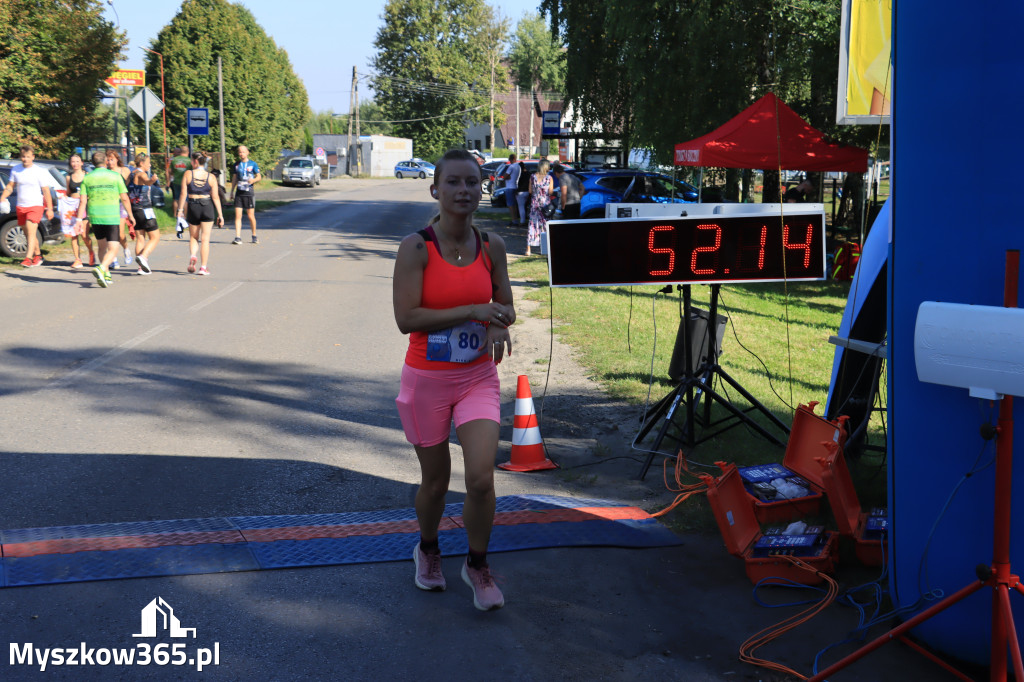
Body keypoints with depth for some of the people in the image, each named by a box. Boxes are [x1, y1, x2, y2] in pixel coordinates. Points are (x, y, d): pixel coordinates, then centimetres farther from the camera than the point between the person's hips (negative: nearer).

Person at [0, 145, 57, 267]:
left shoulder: (39, 171, -6)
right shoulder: (15, 170, 6)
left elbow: (46, 191, -3)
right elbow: (10, 186, 13)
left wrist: (49, 209, -5)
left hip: (35, 206, -5)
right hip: (20, 206, 5)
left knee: (31, 231, -19)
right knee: (28, 234, 12)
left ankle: (28, 258, -24)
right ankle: (38, 255, 27)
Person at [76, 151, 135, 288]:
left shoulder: (87, 178, 5)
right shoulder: (115, 176, 0)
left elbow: (83, 201, -1)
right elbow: (124, 198, 0)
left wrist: (79, 219, 0)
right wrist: (130, 215, 11)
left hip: (94, 217, 3)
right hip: (112, 218, -3)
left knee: (101, 247, 21)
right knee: (113, 250, -4)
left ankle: (106, 275, 22)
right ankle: (101, 269, -29)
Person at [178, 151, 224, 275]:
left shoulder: (188, 174, -3)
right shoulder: (211, 177, -1)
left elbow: (183, 194, -5)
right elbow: (215, 197, -2)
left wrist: (180, 210, 1)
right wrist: (220, 214, 2)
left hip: (193, 207, 0)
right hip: (207, 208, 0)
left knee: (193, 237, 17)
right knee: (205, 239, 4)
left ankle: (192, 257, -10)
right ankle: (203, 267, 1)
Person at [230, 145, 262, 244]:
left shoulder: (253, 164, 1)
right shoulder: (236, 165, 11)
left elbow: (259, 177, 2)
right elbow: (234, 179, 18)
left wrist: (253, 180, -19)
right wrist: (232, 192, 15)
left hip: (249, 192, -3)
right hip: (239, 192, 3)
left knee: (250, 215, 0)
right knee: (237, 215, -6)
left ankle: (254, 236, 18)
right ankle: (238, 238, -8)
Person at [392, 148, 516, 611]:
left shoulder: (491, 247, 0)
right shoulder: (416, 247, -12)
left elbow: (506, 306, 11)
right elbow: (406, 318, -20)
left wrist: (500, 327, -13)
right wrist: (472, 311, -24)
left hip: (478, 379, 2)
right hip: (427, 381, -2)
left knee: (481, 478, -10)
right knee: (435, 481, 12)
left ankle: (477, 565, 15)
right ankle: (427, 550, 43)